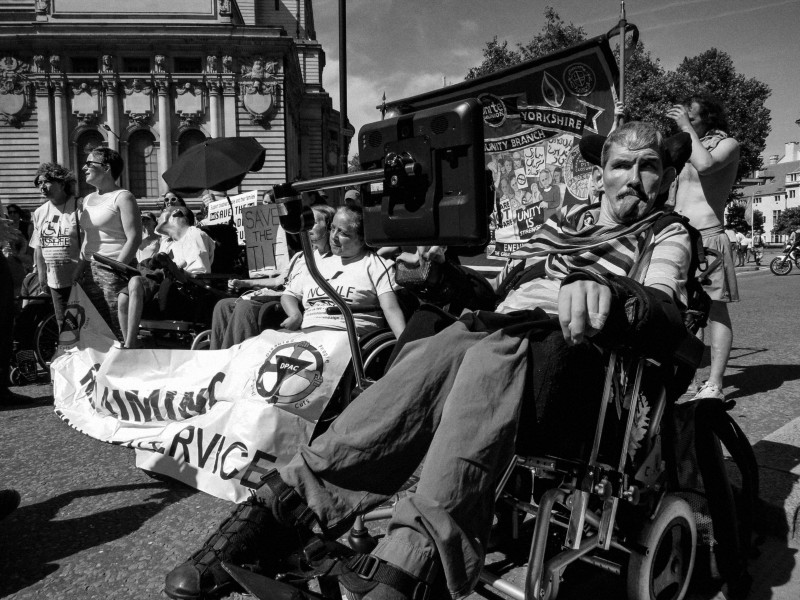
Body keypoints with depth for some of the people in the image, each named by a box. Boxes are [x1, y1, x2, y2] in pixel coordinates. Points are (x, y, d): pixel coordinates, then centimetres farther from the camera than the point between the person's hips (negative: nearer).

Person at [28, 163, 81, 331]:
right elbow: (38, 247, 15)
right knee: (62, 325, 14)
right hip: (55, 280, 6)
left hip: (79, 279, -6)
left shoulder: (78, 208, -10)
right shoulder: (40, 213, 10)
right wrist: (41, 274, 12)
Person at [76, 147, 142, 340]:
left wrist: (115, 267, -19)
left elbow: (134, 238, -13)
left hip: (115, 270, -8)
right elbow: (87, 241, 22)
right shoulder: (87, 200, 19)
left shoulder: (122, 197, -5)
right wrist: (78, 272, 13)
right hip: (91, 271, 8)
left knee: (119, 331, -8)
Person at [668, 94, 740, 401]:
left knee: (715, 309, -5)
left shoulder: (726, 144, 0)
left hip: (707, 237, -6)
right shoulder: (685, 148, 20)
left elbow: (705, 165, -21)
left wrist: (687, 128, -11)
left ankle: (714, 385, -4)